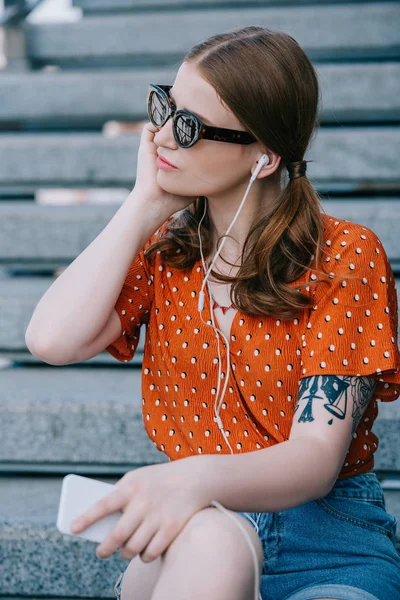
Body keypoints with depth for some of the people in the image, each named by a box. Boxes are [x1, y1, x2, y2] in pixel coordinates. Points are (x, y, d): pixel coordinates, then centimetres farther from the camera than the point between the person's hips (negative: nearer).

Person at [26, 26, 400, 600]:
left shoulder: (346, 256, -6)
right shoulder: (164, 249, 8)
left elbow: (317, 455, -15)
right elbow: (55, 340, -12)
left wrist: (200, 476, -37)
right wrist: (146, 204, -5)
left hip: (330, 536, -3)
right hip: (192, 525, 3)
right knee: (210, 542, -35)